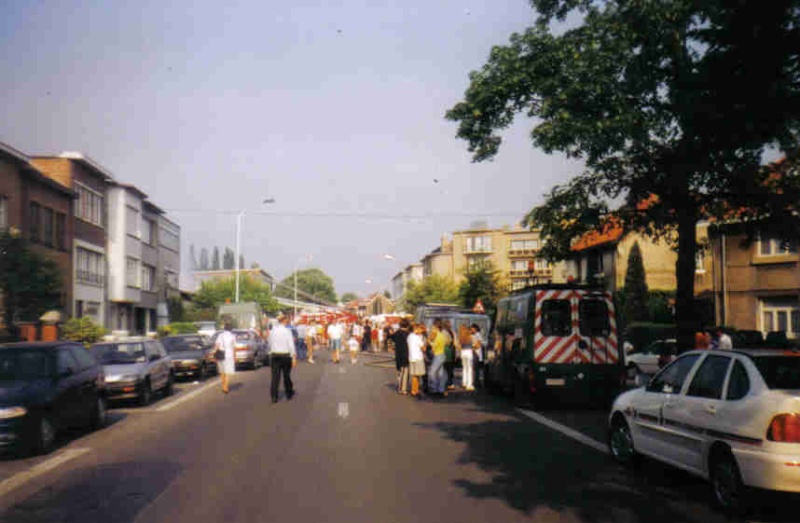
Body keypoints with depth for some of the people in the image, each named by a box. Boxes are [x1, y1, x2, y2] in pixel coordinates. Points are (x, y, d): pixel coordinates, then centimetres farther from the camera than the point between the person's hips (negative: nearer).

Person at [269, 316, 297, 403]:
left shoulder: (273, 331, 3)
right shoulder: (287, 331, -11)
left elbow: (270, 344, 10)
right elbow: (291, 345, -14)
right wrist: (294, 358, -13)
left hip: (274, 355, 3)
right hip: (285, 356, -3)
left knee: (275, 376, 1)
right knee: (286, 375, 13)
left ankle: (274, 397, -5)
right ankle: (289, 394, 29)